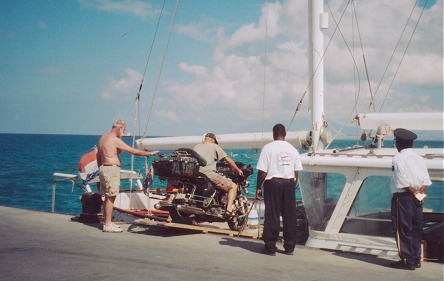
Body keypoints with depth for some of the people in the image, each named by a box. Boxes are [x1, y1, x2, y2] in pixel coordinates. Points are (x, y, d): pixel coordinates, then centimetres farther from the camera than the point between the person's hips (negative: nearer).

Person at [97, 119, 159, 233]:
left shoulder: (103, 137, 14)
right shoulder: (115, 140, -15)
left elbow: (98, 155, 22)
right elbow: (133, 151, -17)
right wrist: (150, 153, -11)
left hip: (103, 167, 10)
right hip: (111, 169, -10)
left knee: (107, 197, 15)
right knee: (111, 197, -8)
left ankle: (107, 222, 21)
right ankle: (108, 225, -7)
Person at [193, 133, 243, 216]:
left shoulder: (196, 147, 21)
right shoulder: (214, 146, 7)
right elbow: (228, 160, 7)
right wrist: (238, 170, 18)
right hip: (209, 174, -6)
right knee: (233, 186, 1)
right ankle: (229, 209, -19)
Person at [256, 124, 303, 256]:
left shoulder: (268, 148, -5)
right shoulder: (292, 149, 8)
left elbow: (262, 171, -8)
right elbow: (296, 171, 8)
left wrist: (259, 188, -1)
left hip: (273, 182, -4)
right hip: (289, 183, 4)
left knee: (272, 215, 0)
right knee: (290, 216, 8)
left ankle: (270, 247, 2)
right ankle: (289, 247, 14)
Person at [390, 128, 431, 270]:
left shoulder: (398, 158, -10)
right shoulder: (419, 158, 10)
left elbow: (403, 181, -17)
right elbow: (426, 181, 2)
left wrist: (414, 193, -9)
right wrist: (420, 193, -5)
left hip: (403, 196, -7)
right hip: (417, 199, 7)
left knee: (403, 229, -1)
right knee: (416, 228, 13)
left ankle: (408, 261, 1)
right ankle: (416, 259, 19)